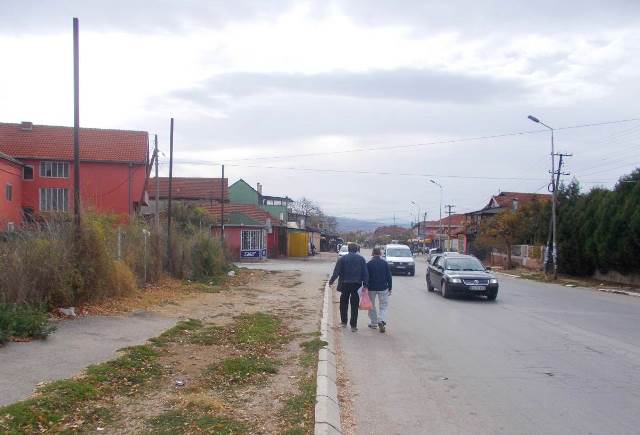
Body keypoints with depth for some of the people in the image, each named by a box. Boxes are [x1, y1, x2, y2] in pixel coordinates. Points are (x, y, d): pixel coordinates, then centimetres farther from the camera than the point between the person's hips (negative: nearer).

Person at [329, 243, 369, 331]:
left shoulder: (342, 259, -4)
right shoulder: (361, 259, 0)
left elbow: (336, 272, -6)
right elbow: (365, 273, -2)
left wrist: (331, 281, 4)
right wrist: (365, 285, 1)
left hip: (345, 284, 0)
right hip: (357, 284, 0)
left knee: (344, 304, 16)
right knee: (354, 306, 4)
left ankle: (344, 322, 23)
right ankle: (353, 325, 4)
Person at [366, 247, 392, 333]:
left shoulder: (369, 264, -5)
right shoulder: (385, 263, -1)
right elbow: (389, 277, 1)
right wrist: (389, 288, 7)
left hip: (371, 288, 0)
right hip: (383, 288, 0)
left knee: (371, 306, 15)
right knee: (383, 306, 5)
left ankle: (373, 323, 20)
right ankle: (381, 321, -16)